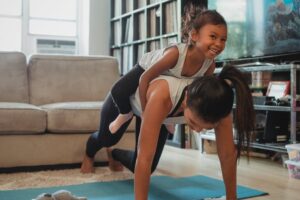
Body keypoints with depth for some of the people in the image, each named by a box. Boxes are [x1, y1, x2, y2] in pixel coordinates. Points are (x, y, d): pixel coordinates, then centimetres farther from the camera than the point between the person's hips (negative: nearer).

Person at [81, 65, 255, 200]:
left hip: (159, 112, 4)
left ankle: (114, 155, 47)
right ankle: (89, 155, 62)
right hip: (126, 95, -4)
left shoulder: (218, 105, -38)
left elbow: (228, 156, -28)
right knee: (107, 138, 22)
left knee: (142, 168, 10)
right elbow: (144, 157, -50)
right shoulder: (162, 96, -52)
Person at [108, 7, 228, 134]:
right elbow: (145, 78, -36)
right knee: (118, 92, -20)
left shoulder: (210, 66, -31)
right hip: (147, 67, -4)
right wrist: (145, 112, -31)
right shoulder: (175, 53, -46)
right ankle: (126, 113, 13)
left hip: (170, 78, 5)